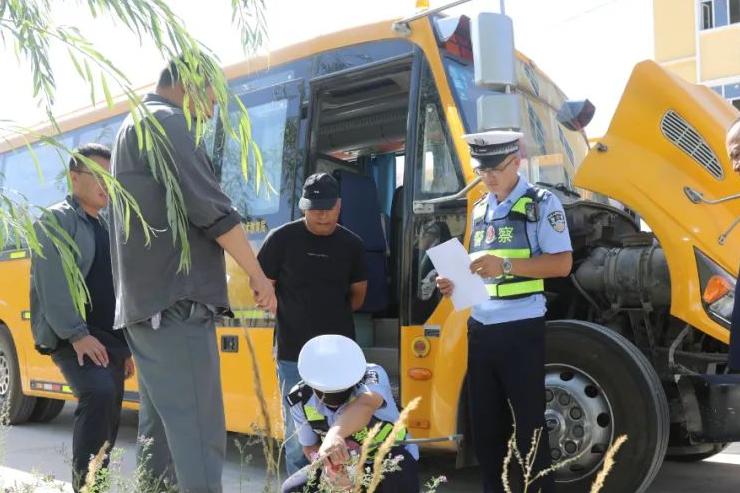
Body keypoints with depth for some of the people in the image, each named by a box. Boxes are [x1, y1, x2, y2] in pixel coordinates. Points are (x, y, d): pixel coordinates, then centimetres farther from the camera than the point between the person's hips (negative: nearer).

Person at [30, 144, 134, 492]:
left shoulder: (108, 227, 18)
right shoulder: (55, 221, -2)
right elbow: (52, 282, -15)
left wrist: (126, 345, 15)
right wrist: (77, 334, -24)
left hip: (109, 338, 7)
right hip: (70, 336, -7)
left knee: (109, 420, 6)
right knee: (98, 392, -29)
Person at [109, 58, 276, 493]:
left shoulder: (133, 127, 24)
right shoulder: (168, 122, -7)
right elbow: (212, 210, -16)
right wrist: (259, 276, -7)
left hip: (145, 301, 10)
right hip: (176, 303, -10)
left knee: (160, 431, 12)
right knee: (198, 433, -11)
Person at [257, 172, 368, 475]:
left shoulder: (351, 244, 3)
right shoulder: (282, 239, -7)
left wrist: (331, 316, 9)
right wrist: (295, 317, 3)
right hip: (295, 353, -2)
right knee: (297, 432, 5)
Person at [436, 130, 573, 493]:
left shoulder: (542, 203, -4)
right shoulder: (480, 209, 16)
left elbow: (562, 263, -11)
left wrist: (507, 264, -22)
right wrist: (455, 283, 4)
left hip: (521, 328, -6)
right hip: (480, 327, 7)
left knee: (529, 424, 1)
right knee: (484, 423, 14)